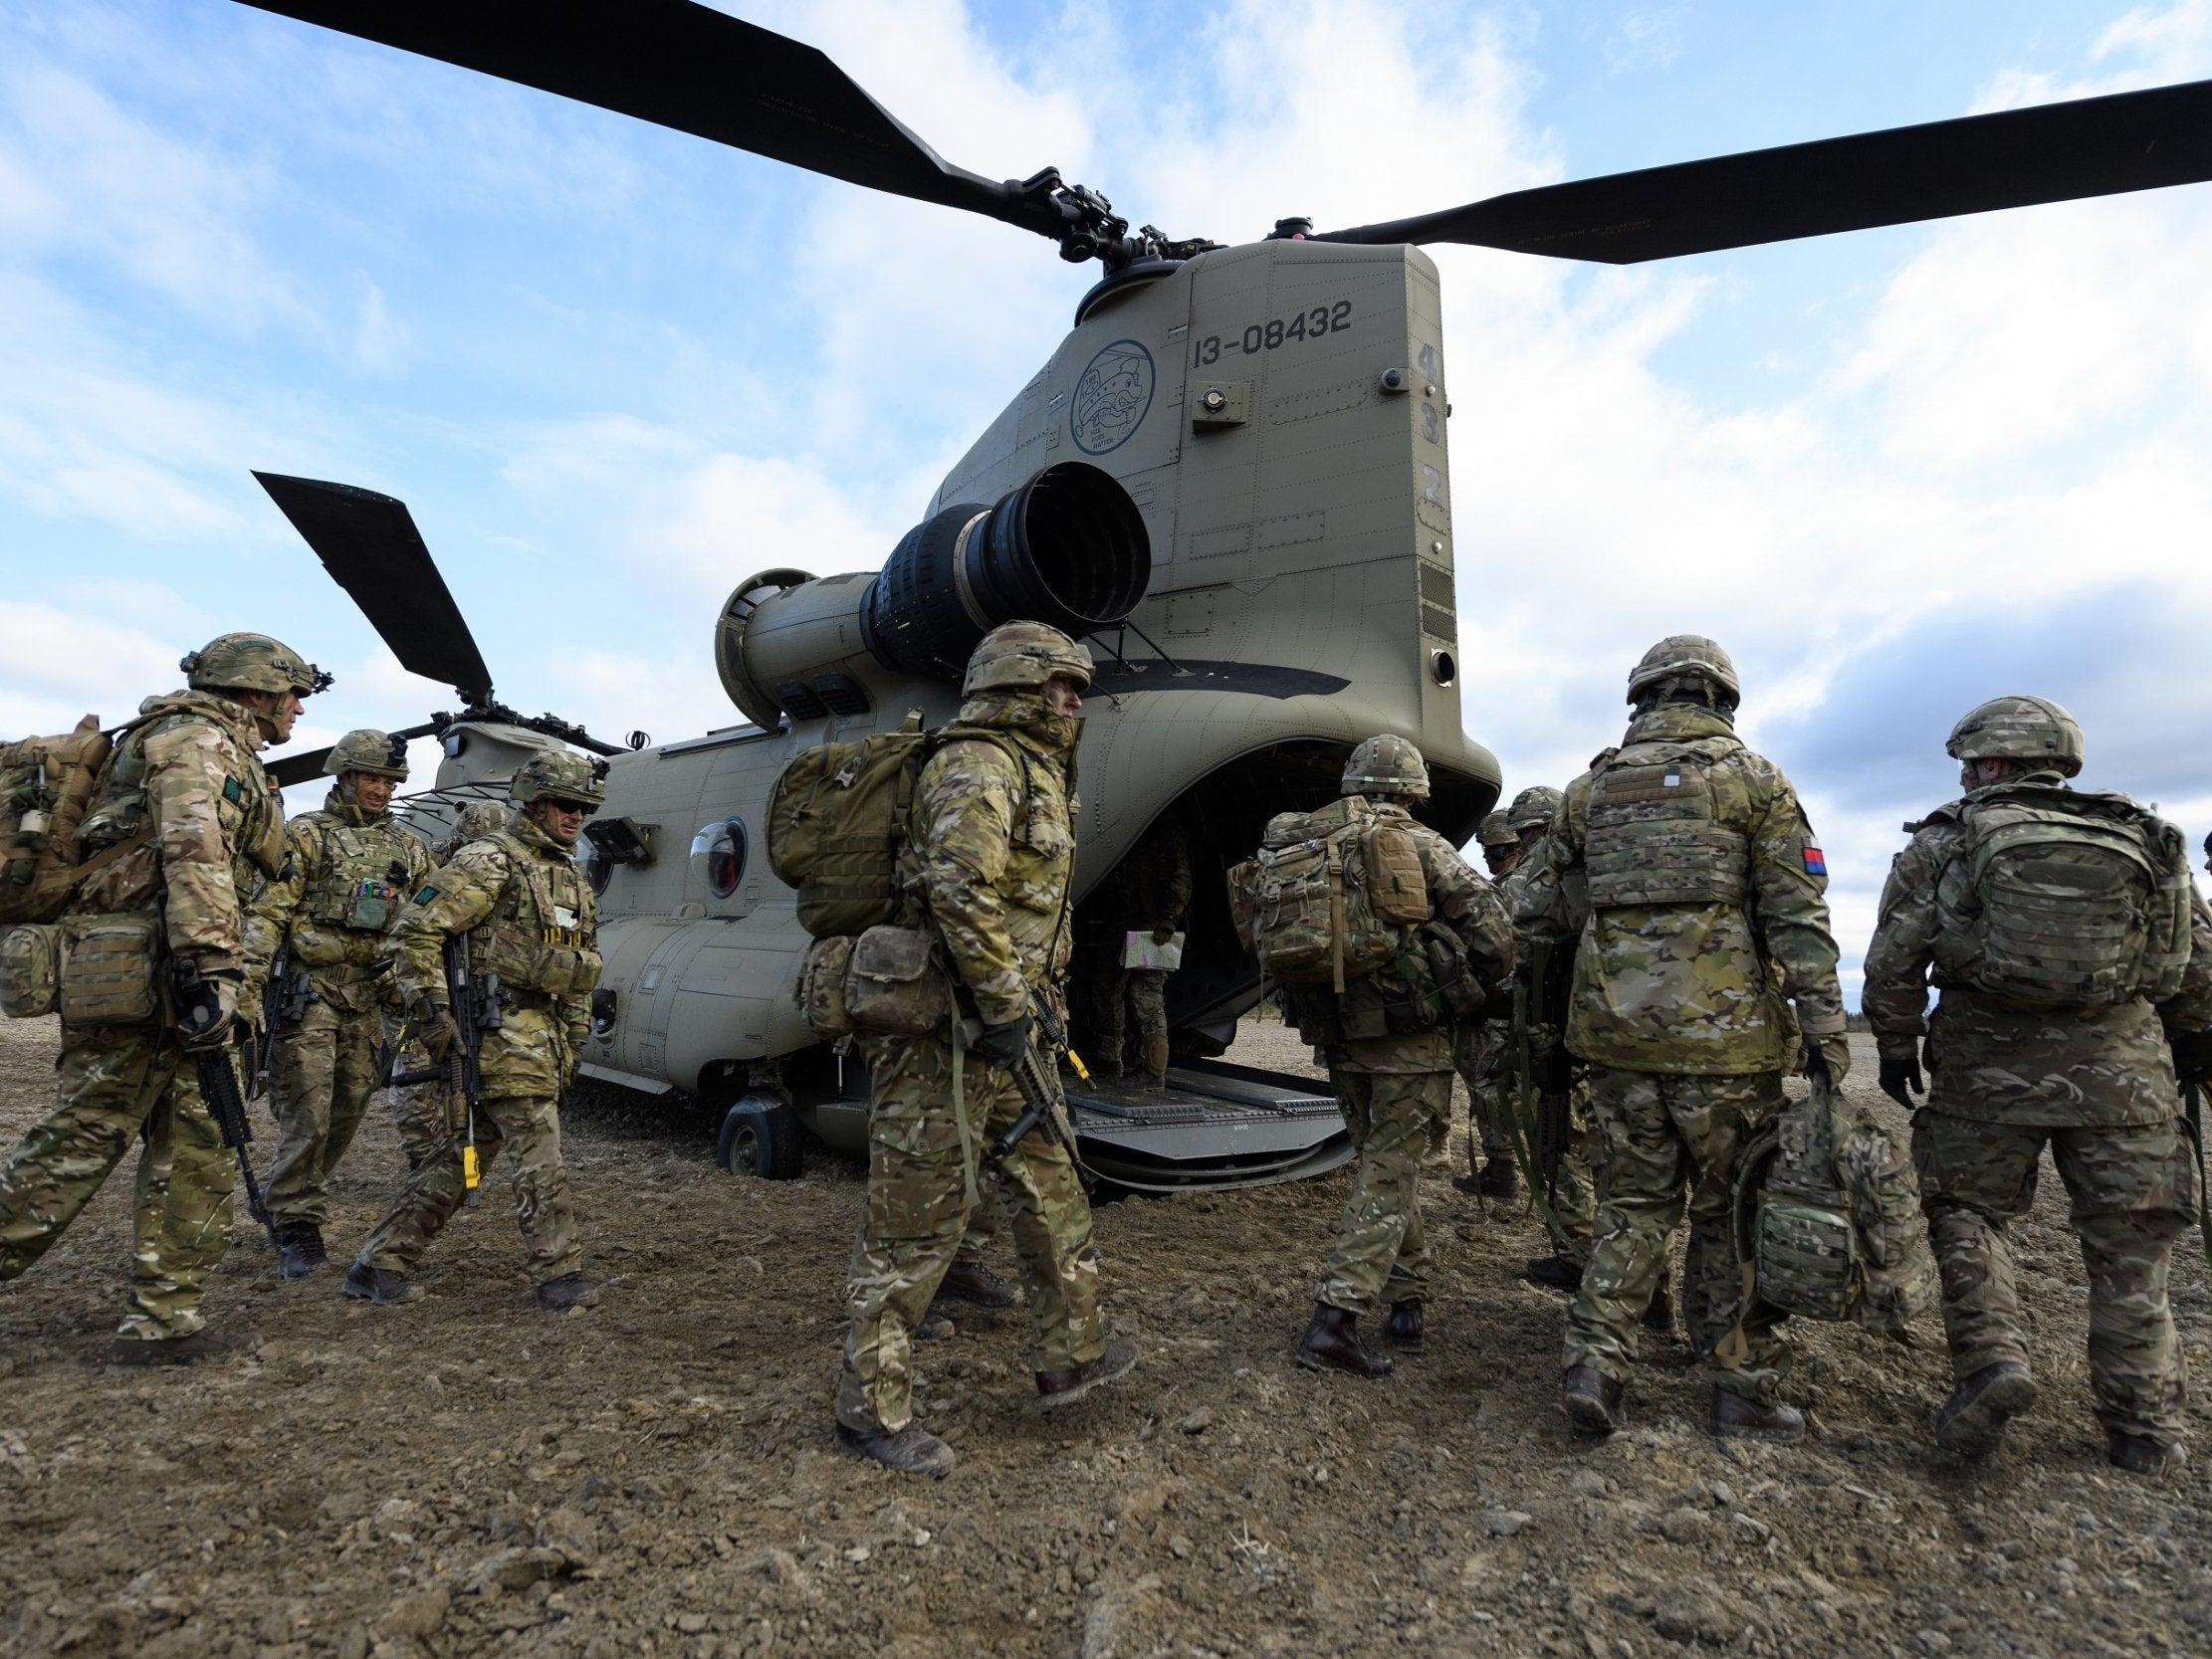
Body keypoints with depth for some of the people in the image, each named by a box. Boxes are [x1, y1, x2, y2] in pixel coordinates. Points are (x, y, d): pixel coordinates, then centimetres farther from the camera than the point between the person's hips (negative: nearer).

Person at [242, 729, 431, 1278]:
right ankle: (297, 1225, 4)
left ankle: (290, 1201, 29)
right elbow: (266, 913, -7)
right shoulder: (306, 835, 1)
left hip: (370, 998, 5)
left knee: (347, 1111, 10)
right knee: (307, 1112, -7)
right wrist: (250, 980, -17)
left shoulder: (409, 849, 13)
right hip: (310, 991, -4)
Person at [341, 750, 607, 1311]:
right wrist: (433, 1011, -17)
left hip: (547, 1033, 9)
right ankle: (560, 1275, 5)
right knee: (540, 1154, -5)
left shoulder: (572, 875, 18)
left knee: (462, 1154, 13)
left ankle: (377, 1265, 24)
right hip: (503, 1033, -9)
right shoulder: (491, 861, -9)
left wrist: (577, 1032, 21)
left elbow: (583, 959, 24)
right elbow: (413, 931, -14)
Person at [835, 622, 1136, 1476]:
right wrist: (1002, 1005, -24)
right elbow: (960, 891, -28)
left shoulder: (1032, 773, 19)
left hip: (1000, 1025, 11)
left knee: (1049, 1182, 18)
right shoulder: (979, 766, -14)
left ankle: (1071, 1351, 34)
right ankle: (871, 1408, 16)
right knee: (918, 1215, 0)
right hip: (947, 1027, -11)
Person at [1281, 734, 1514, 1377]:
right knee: (1388, 1173, 1)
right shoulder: (1419, 845, -8)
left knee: (1385, 1162, 18)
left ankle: (1407, 1303, 26)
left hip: (1338, 1034, 5)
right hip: (1408, 1036, -5)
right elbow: (1492, 934, -10)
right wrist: (1474, 992, 8)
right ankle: (1334, 1319, -3)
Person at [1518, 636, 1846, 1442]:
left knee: (1635, 1200, 14)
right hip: (1722, 1029, -2)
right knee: (1730, 1210, 11)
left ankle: (1595, 1361, 7)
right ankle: (1743, 1392, 20)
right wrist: (1824, 1026, -3)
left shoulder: (1589, 788, 9)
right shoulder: (1754, 779, 1)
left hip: (1617, 1027, 3)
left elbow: (1542, 911, 12)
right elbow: (1798, 916, -4)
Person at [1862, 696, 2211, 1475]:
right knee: (2127, 1247, 12)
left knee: (1966, 1216, 13)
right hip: (2122, 1072, 3)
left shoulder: (1944, 842, -1)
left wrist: (1896, 1044, 6)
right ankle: (2145, 1428, 18)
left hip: (1988, 1069, -3)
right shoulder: (2148, 839, 9)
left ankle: (1991, 1356, -2)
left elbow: (1893, 958, -6)